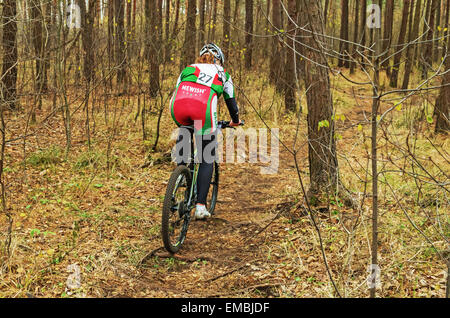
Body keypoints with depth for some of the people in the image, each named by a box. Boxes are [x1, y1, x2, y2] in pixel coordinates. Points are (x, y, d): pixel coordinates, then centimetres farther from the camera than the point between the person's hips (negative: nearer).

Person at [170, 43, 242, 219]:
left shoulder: (188, 69, 35)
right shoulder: (222, 74, 32)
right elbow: (230, 101, 39)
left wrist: (179, 117, 56)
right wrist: (235, 120, 58)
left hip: (179, 106, 2)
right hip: (203, 107, -2)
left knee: (183, 132, 39)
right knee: (207, 159, 12)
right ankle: (200, 206, 5)